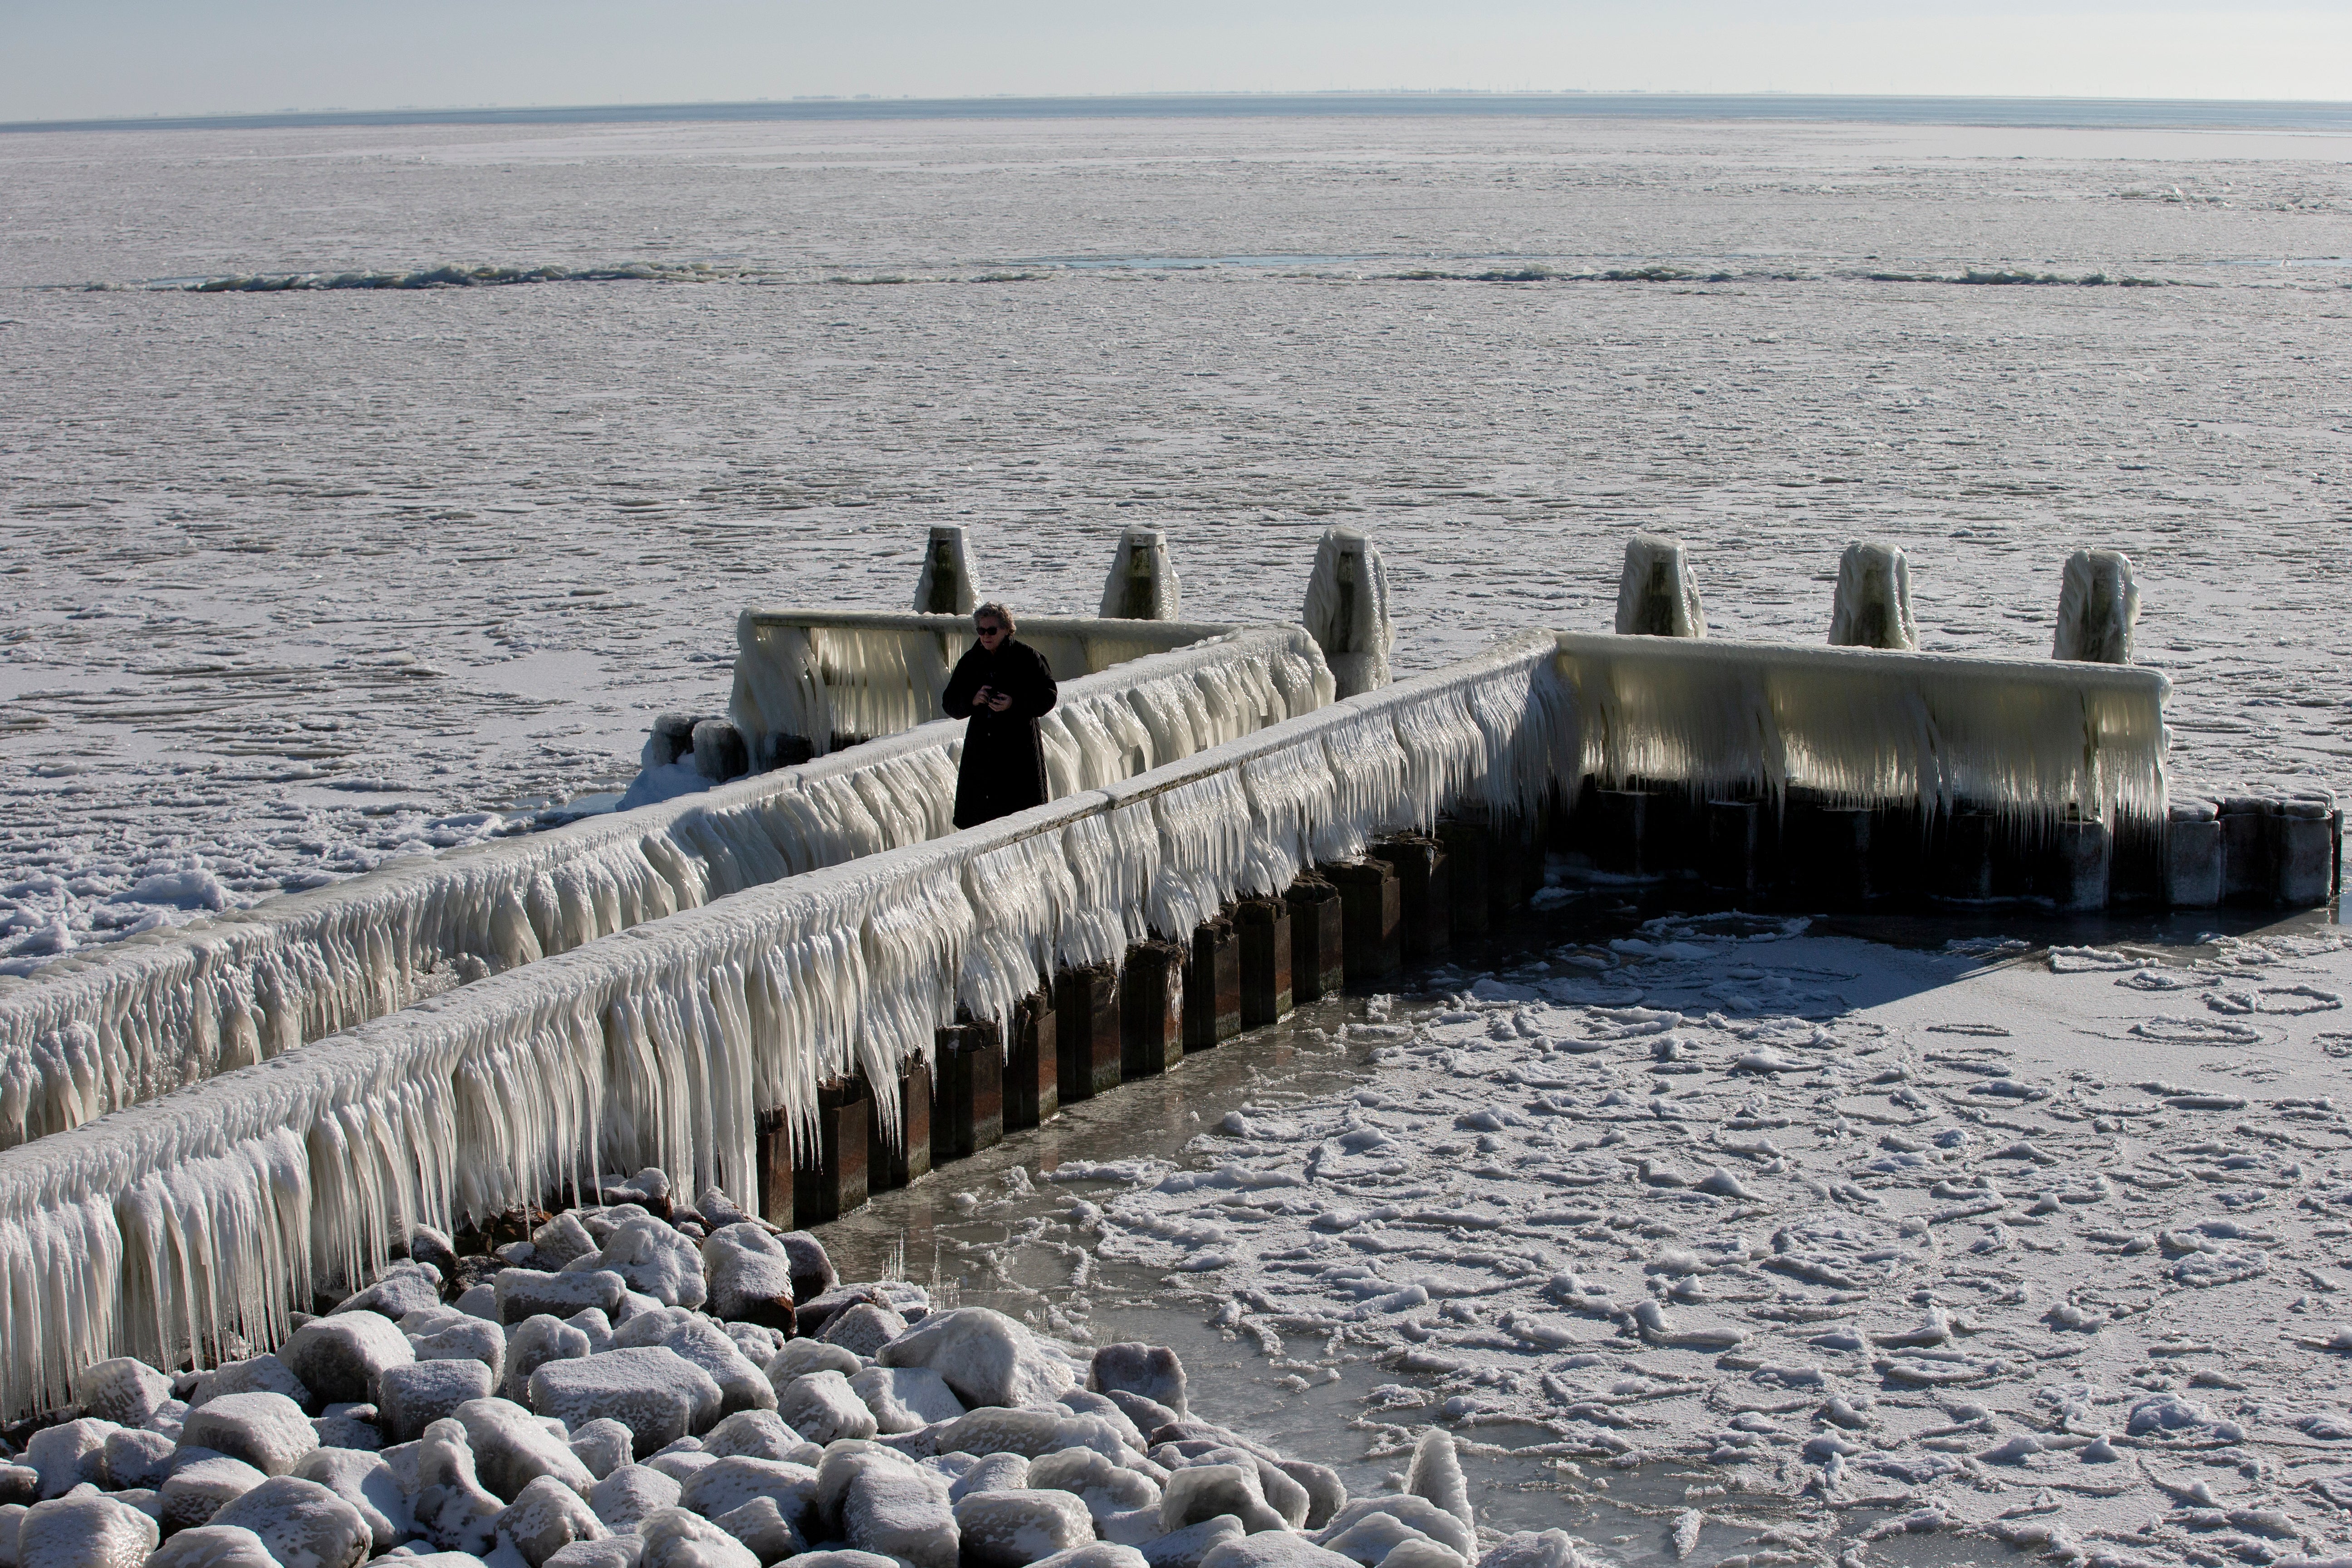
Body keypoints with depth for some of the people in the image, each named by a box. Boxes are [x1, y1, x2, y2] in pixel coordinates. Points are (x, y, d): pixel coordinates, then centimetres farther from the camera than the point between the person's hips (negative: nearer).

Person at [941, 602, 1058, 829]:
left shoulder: (1026, 657, -2)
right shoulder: (970, 661, 10)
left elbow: (1048, 696, -5)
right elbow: (949, 703, 10)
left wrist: (1015, 704, -19)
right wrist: (972, 701, -11)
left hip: (1019, 748, -4)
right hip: (980, 748, 4)